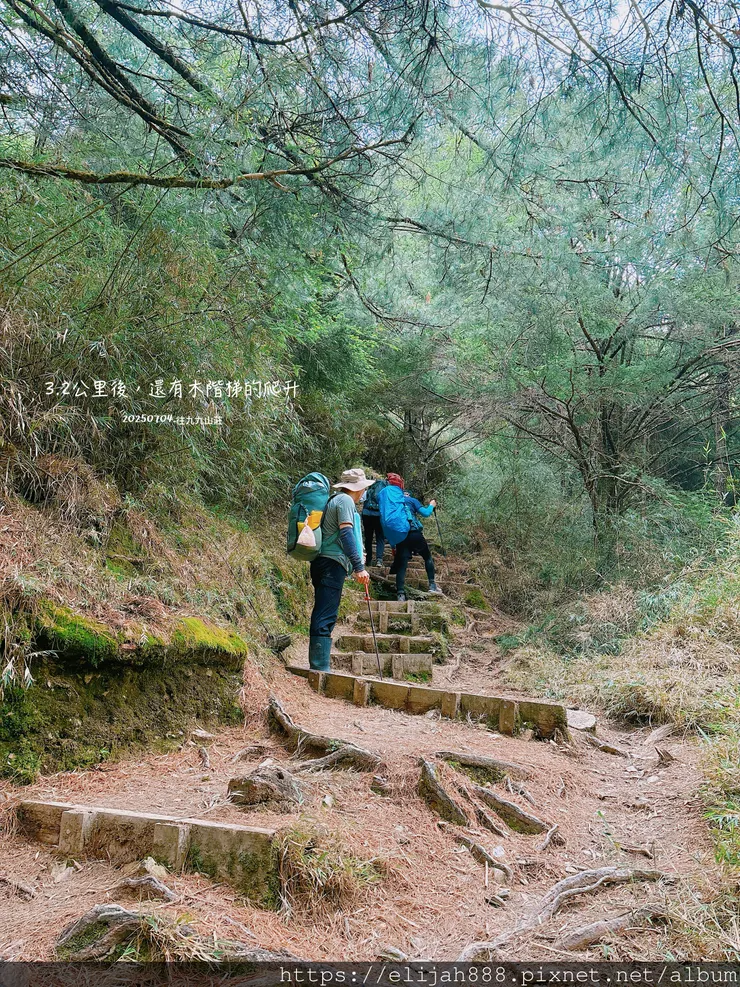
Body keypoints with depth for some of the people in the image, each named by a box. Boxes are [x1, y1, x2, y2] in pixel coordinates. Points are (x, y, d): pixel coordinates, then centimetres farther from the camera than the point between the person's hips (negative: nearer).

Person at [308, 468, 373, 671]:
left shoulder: (335, 500, 25)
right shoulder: (345, 500, -5)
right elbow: (346, 534, -17)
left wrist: (356, 567, 32)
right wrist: (359, 567, -20)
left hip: (323, 562, 10)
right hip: (332, 563, -10)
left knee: (323, 617, 10)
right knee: (325, 617, -13)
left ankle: (319, 667, 14)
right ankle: (321, 668, -15)